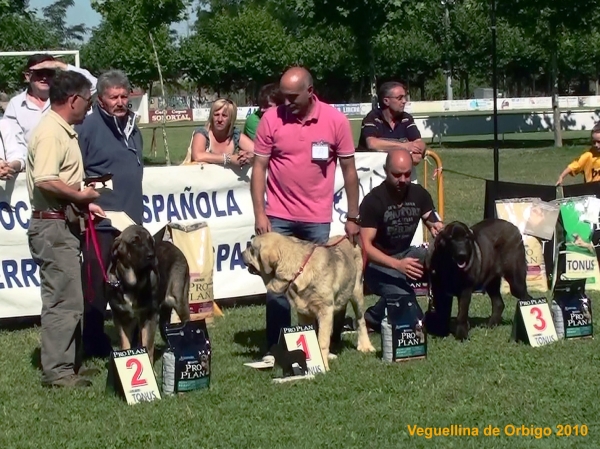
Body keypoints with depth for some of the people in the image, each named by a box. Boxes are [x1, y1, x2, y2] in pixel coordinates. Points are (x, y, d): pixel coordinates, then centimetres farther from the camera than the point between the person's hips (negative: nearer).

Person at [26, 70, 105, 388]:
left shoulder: (63, 131, 15)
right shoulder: (51, 132, -17)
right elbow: (45, 181, -28)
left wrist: (83, 204, 13)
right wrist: (81, 195, -16)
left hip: (64, 224, 11)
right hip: (53, 226, -11)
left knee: (67, 298, 15)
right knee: (63, 299, -8)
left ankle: (67, 364, 23)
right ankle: (56, 370, -4)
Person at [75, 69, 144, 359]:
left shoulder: (132, 126, 14)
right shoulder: (89, 126, -10)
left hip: (131, 220, 7)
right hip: (101, 222, -7)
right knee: (97, 287, 0)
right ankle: (95, 346, 10)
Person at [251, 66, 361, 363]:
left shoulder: (335, 121, -6)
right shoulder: (271, 119, -5)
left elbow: (349, 170, 2)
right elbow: (259, 167, -1)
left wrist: (353, 217, 2)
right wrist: (259, 214, -7)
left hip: (318, 219, 0)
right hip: (279, 218, 0)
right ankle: (275, 348, 9)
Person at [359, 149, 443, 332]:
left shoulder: (419, 194, -1)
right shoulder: (373, 201, -17)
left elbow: (436, 226, 0)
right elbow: (366, 246, -22)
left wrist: (438, 229, -28)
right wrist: (397, 264, -38)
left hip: (407, 254, 5)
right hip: (379, 264, -5)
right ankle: (374, 316, 0)